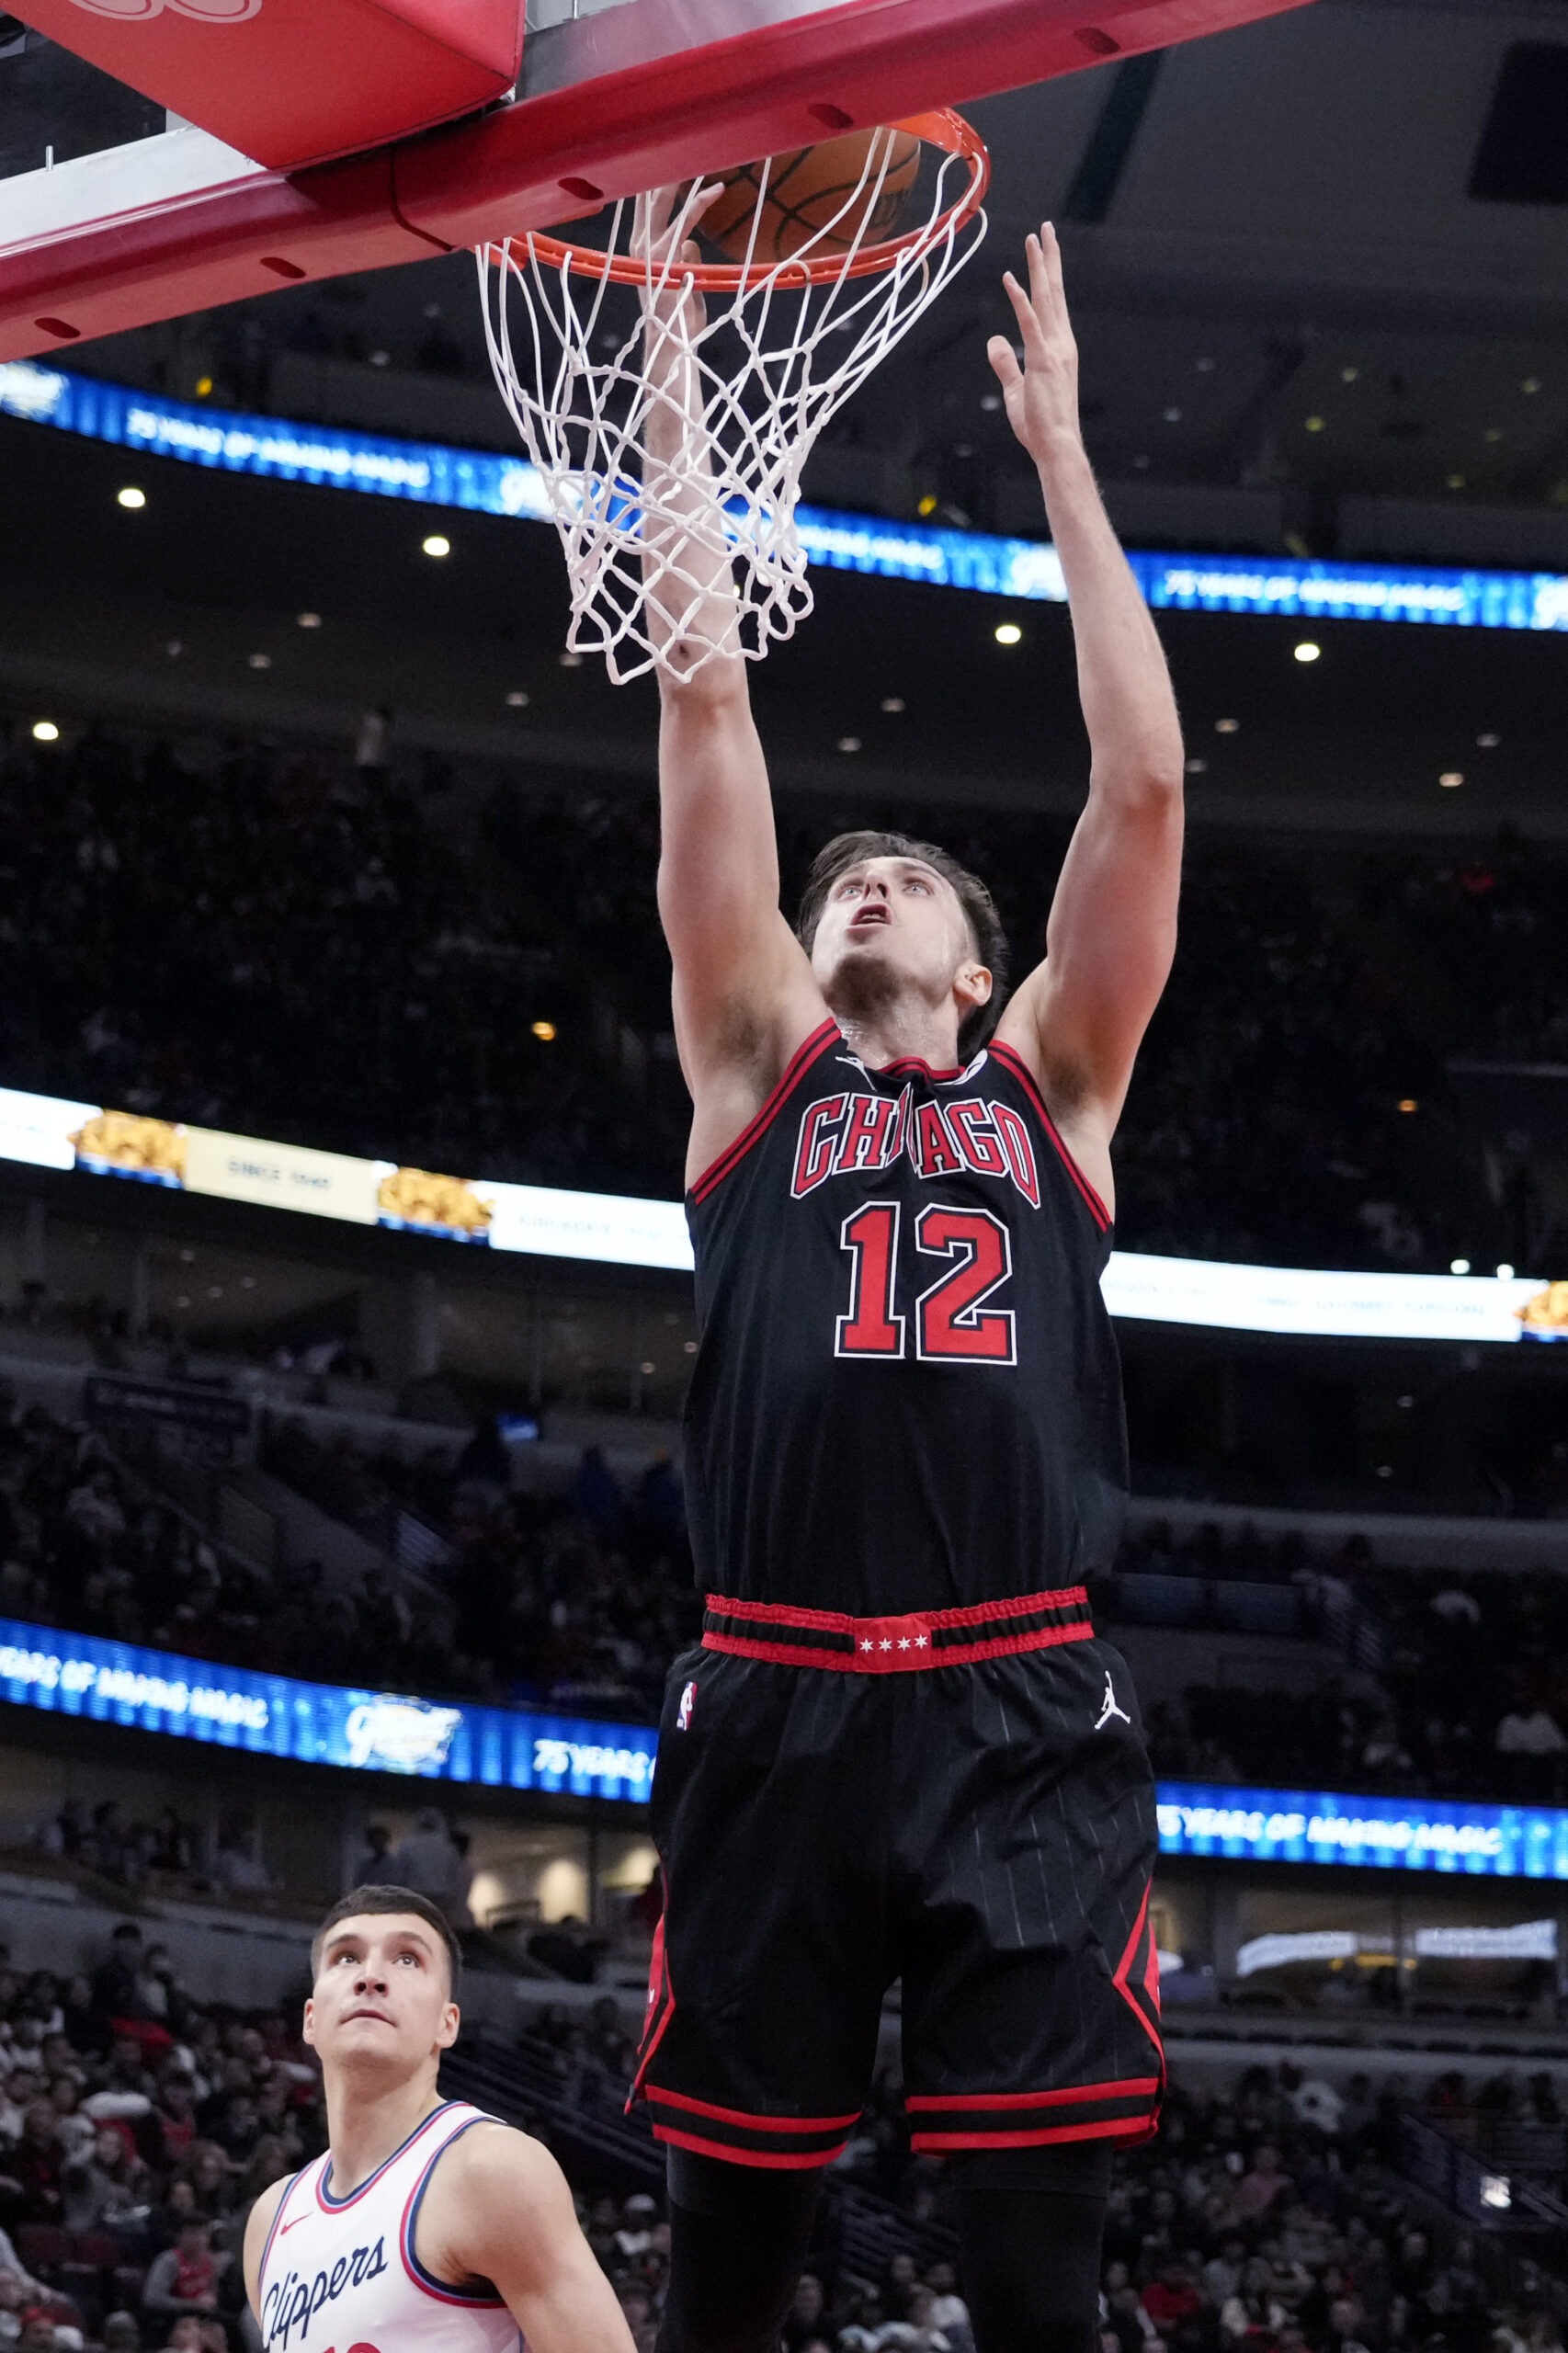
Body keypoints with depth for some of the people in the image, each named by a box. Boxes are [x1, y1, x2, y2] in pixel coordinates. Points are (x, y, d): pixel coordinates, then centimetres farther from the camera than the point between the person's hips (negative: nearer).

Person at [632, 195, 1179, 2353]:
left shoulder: (1050, 1080, 18)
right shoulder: (759, 1064, 16)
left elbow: (1143, 783, 11)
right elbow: (706, 709, 11)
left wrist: (1060, 451, 12)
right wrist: (678, 390, 9)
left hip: (1026, 1715, 0)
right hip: (778, 1708, 0)